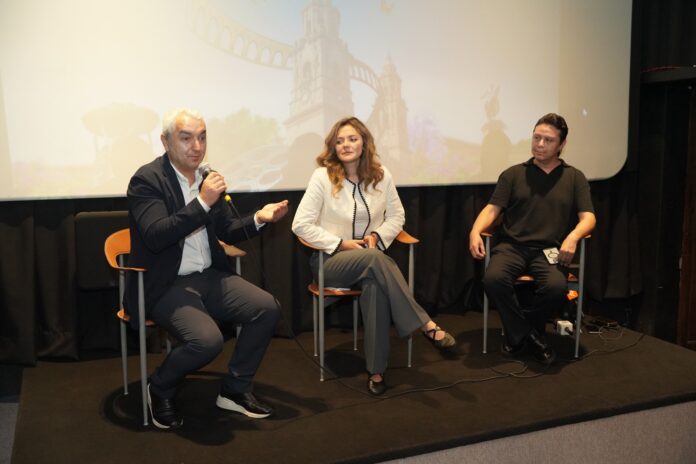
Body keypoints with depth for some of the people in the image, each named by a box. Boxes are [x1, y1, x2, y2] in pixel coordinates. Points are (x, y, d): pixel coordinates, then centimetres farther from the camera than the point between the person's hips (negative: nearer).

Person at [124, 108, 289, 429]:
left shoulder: (207, 178, 9)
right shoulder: (146, 179, -11)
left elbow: (227, 231, 18)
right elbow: (155, 237, -23)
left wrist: (259, 219, -2)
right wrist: (202, 202, -27)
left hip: (208, 277, 7)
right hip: (165, 285, -7)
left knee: (267, 308, -10)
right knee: (207, 340, -29)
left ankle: (235, 389, 7)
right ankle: (159, 388, 4)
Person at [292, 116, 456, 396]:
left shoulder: (381, 175, 2)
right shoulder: (322, 177, -8)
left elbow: (396, 216, 12)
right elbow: (301, 225, -9)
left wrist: (377, 236, -9)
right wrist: (341, 244, -15)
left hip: (370, 258, 3)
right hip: (332, 260, -3)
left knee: (375, 284, -36)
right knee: (374, 258, -37)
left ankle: (376, 370, -28)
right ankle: (425, 324, -35)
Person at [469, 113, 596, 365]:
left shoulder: (575, 177, 14)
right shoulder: (513, 174, 14)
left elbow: (588, 218, 6)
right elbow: (492, 209, 6)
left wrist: (573, 236, -18)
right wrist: (475, 230, -16)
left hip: (549, 250, 0)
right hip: (512, 246, 0)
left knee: (556, 287, -32)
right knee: (493, 278, -32)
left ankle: (519, 334, -4)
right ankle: (527, 335, -10)